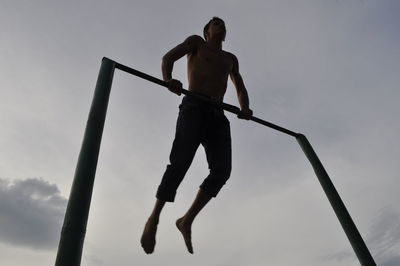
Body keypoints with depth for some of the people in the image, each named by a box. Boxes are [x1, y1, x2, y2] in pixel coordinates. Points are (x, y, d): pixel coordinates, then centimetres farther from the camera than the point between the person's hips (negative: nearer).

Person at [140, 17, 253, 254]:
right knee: (180, 162, -18)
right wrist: (168, 80, -16)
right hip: (194, 108, -4)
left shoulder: (230, 59, 34)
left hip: (218, 115, 5)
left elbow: (240, 87, 30)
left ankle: (187, 220, -5)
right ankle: (154, 219, -5)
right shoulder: (196, 43, 21)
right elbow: (168, 58, 7)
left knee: (222, 170, -14)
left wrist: (245, 108, 7)